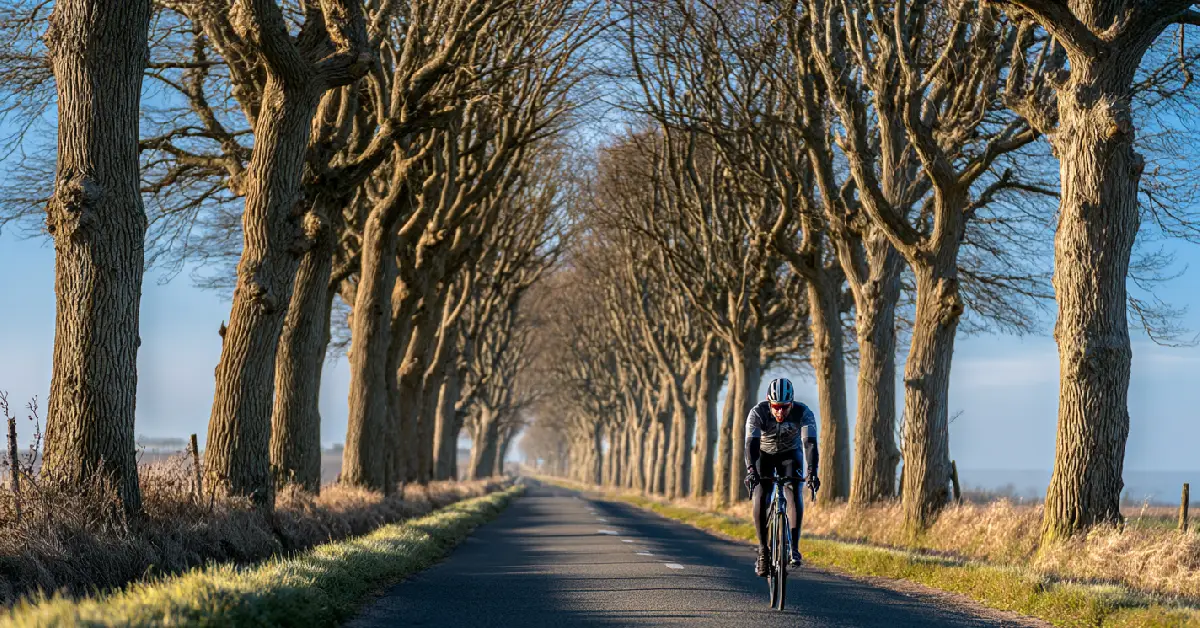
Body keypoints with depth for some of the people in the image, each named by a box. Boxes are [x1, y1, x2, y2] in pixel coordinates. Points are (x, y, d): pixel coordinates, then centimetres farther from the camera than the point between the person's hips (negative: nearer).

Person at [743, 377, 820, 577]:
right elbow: (751, 443, -39)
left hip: (790, 454, 0)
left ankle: (794, 547, -21)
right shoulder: (758, 413, -30)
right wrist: (750, 470, -55)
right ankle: (763, 550, -11)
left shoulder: (803, 413, -29)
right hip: (764, 454, 0)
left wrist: (812, 473, -51)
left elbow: (810, 444, -37)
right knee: (760, 497, -20)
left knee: (795, 493, -23)